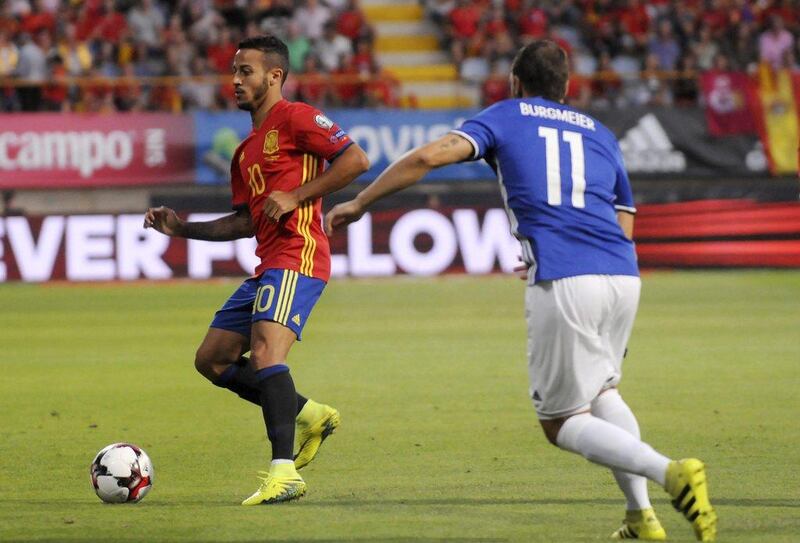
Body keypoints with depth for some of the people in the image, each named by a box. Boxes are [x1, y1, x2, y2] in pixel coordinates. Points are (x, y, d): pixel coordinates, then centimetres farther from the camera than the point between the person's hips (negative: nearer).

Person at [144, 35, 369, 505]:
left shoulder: (294, 118, -4)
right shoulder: (246, 152, 23)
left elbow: (356, 159, -13)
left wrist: (296, 195, -16)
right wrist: (182, 228, 20)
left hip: (296, 258, -10)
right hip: (268, 265, 10)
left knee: (265, 351, -27)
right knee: (212, 360, 11)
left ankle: (285, 472, -33)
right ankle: (308, 415, 16)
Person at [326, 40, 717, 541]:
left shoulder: (506, 117, 16)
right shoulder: (599, 133, 26)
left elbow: (431, 156, 1)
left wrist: (359, 203, 10)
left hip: (563, 283, -5)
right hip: (624, 276, 5)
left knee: (562, 422, 5)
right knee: (601, 388, 28)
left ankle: (671, 472, -18)